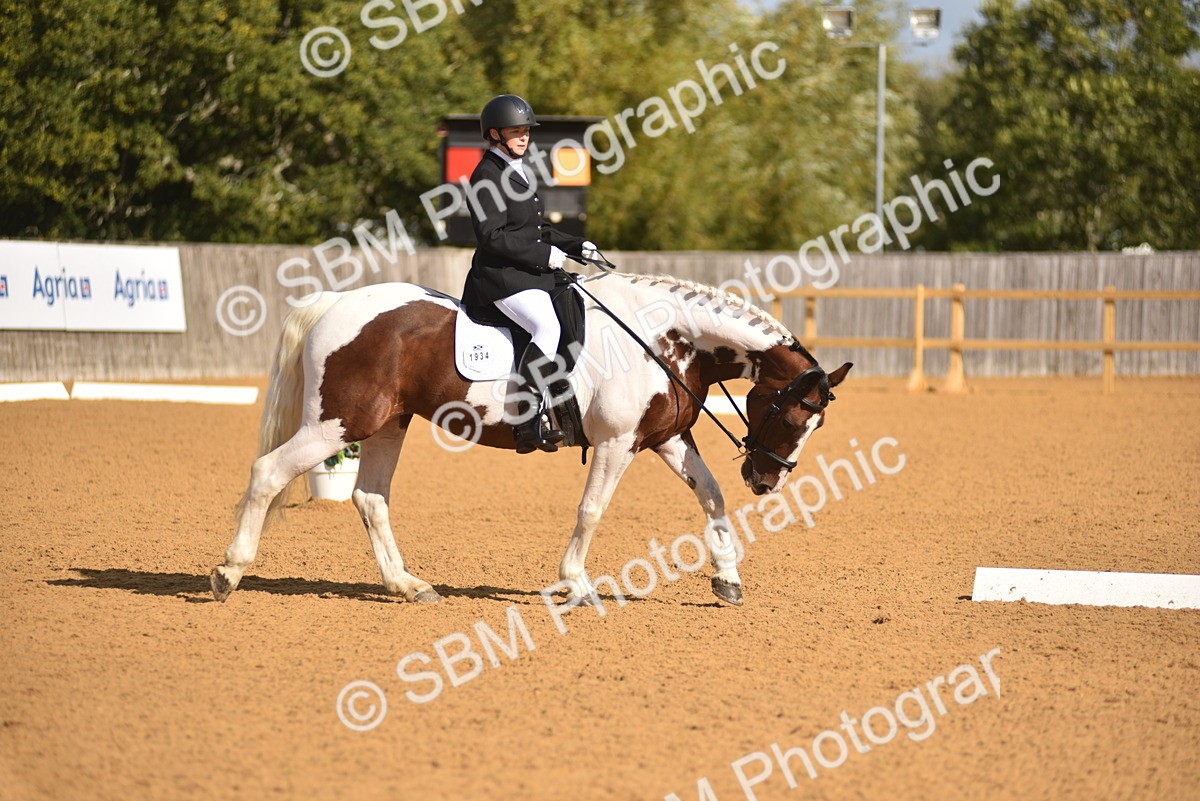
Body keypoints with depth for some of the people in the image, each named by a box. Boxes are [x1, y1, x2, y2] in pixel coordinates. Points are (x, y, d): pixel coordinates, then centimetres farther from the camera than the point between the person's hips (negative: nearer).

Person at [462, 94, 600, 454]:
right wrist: (544, 255, -18)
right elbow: (492, 236, -18)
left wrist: (577, 246, 13)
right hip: (502, 276, -10)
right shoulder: (487, 175, -9)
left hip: (532, 273, 10)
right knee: (548, 328, -28)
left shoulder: (521, 173, 20)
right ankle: (526, 424, -28)